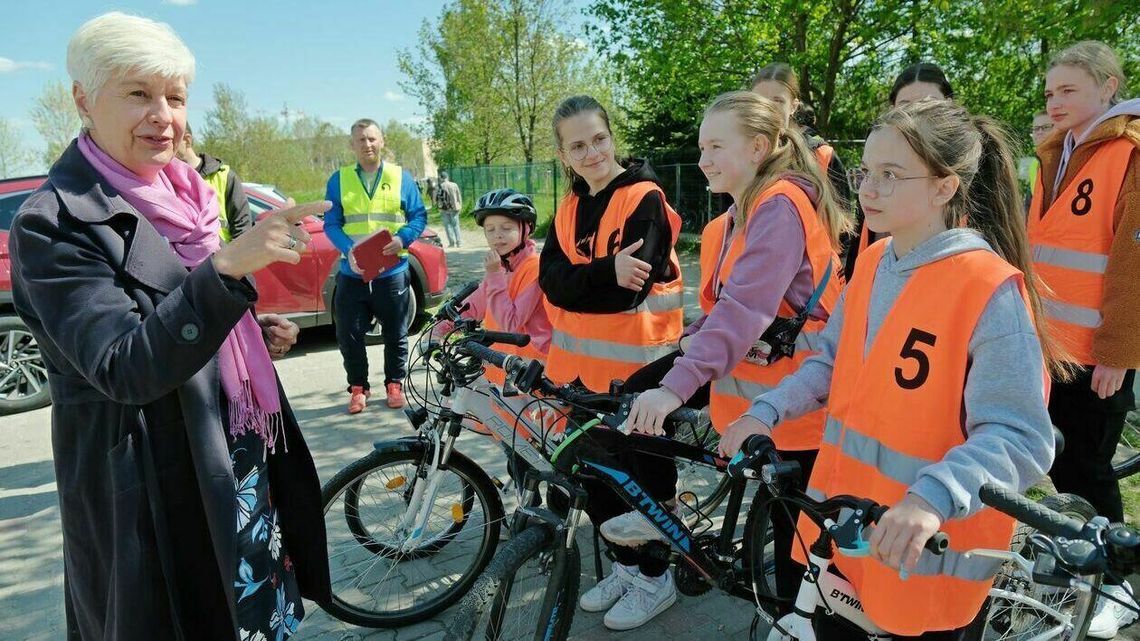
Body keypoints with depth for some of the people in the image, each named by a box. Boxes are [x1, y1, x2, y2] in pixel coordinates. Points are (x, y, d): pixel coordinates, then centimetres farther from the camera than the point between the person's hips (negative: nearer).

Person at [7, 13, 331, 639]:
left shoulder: (178, 194, 8)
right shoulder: (54, 222, -16)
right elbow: (124, 369, -27)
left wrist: (256, 332, 2)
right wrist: (229, 265, -38)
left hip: (236, 466, 7)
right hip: (154, 491, -7)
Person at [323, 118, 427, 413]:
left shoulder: (401, 177, 5)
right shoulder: (339, 180, 6)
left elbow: (419, 216, 5)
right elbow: (331, 223, 2)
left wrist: (402, 239, -15)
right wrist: (349, 250, -16)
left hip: (392, 272, 0)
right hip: (352, 272, 1)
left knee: (395, 333, 9)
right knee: (349, 334, 3)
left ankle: (394, 384, 26)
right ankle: (358, 387, 20)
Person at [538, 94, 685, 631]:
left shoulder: (644, 198, -11)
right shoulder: (570, 208, 9)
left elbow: (630, 287, -22)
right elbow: (552, 281, -7)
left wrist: (575, 285, -15)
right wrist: (606, 271, -23)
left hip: (633, 365, -7)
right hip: (581, 364, 7)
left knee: (643, 473, 7)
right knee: (594, 474, 16)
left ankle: (655, 578, 29)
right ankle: (625, 566, 37)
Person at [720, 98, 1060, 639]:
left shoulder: (990, 291, -19)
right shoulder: (872, 263, 2)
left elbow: (1018, 437, -23)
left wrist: (932, 498, -38)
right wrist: (766, 412, -7)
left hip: (927, 546, -6)